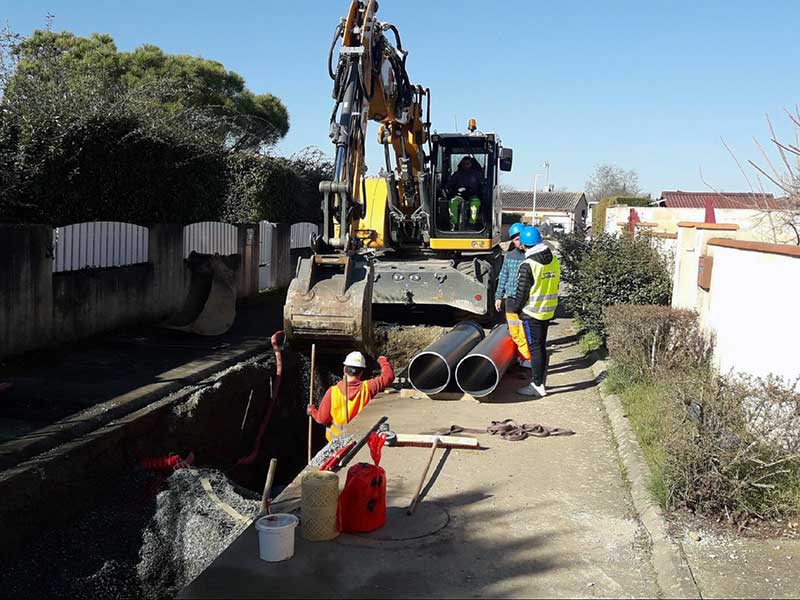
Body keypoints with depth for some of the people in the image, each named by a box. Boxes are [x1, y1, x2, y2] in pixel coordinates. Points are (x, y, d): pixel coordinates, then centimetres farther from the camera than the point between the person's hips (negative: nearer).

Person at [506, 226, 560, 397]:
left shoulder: (528, 265, -19)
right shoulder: (554, 261, 3)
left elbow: (521, 292, -16)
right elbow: (554, 286, 11)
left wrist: (514, 307, 1)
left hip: (531, 313, -7)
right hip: (548, 312, 7)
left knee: (535, 348, 0)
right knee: (542, 346, 16)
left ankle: (538, 386, 5)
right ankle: (539, 380, 26)